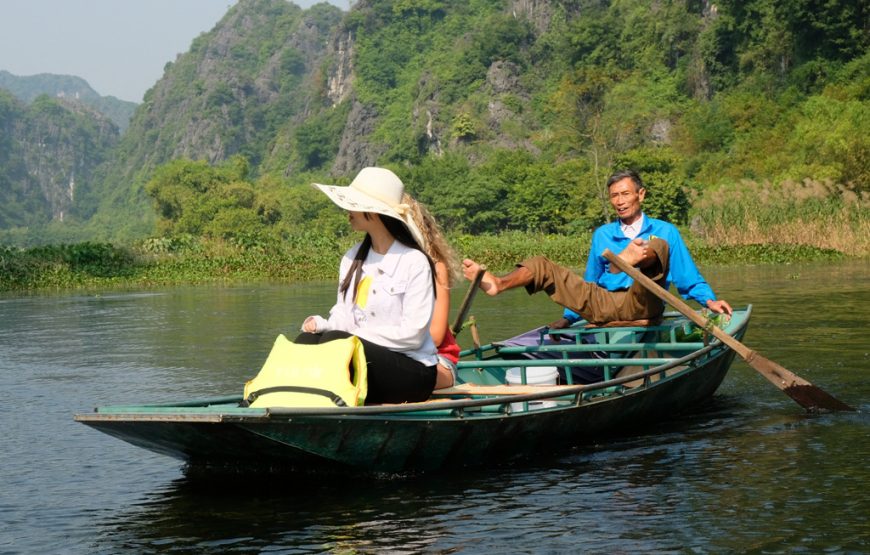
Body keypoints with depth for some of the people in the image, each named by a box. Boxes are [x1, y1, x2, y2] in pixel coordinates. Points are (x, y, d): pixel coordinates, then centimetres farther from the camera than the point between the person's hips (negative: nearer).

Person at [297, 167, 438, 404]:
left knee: (335, 341, -29)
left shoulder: (415, 263, -10)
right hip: (363, 355, 6)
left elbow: (412, 336, -14)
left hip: (413, 372, -6)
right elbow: (343, 315, 11)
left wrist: (359, 334, -17)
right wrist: (322, 323, -11)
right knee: (306, 341, -20)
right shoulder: (352, 258, 11)